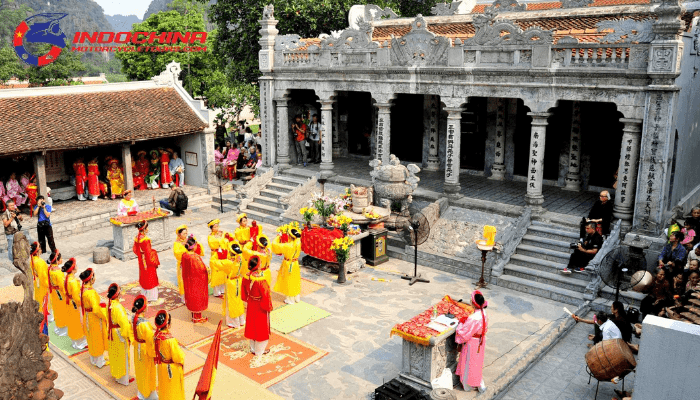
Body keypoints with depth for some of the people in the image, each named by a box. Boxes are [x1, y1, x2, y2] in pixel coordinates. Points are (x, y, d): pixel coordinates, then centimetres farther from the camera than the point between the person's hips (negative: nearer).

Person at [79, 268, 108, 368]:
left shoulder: (82, 289, -5)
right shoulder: (91, 292, -30)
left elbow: (80, 303, 9)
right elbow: (96, 309, -31)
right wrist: (104, 317, -15)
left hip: (87, 317, 8)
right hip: (95, 318, -8)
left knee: (91, 338, 24)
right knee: (98, 339, 10)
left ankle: (93, 359, 41)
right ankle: (100, 362, 25)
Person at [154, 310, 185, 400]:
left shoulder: (156, 336, -15)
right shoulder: (170, 340, -35)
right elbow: (178, 358, -25)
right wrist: (181, 353, -6)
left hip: (161, 367, 6)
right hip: (172, 369, -6)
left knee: (164, 387, 28)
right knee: (174, 389, 17)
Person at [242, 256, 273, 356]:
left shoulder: (246, 278, -13)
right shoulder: (261, 281, -33)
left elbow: (244, 294, 3)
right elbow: (266, 297, -23)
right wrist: (269, 307, -7)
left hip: (251, 306, 6)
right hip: (260, 309, -6)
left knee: (252, 327, 23)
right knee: (261, 329, 14)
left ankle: (253, 348, 41)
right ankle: (260, 351, 31)